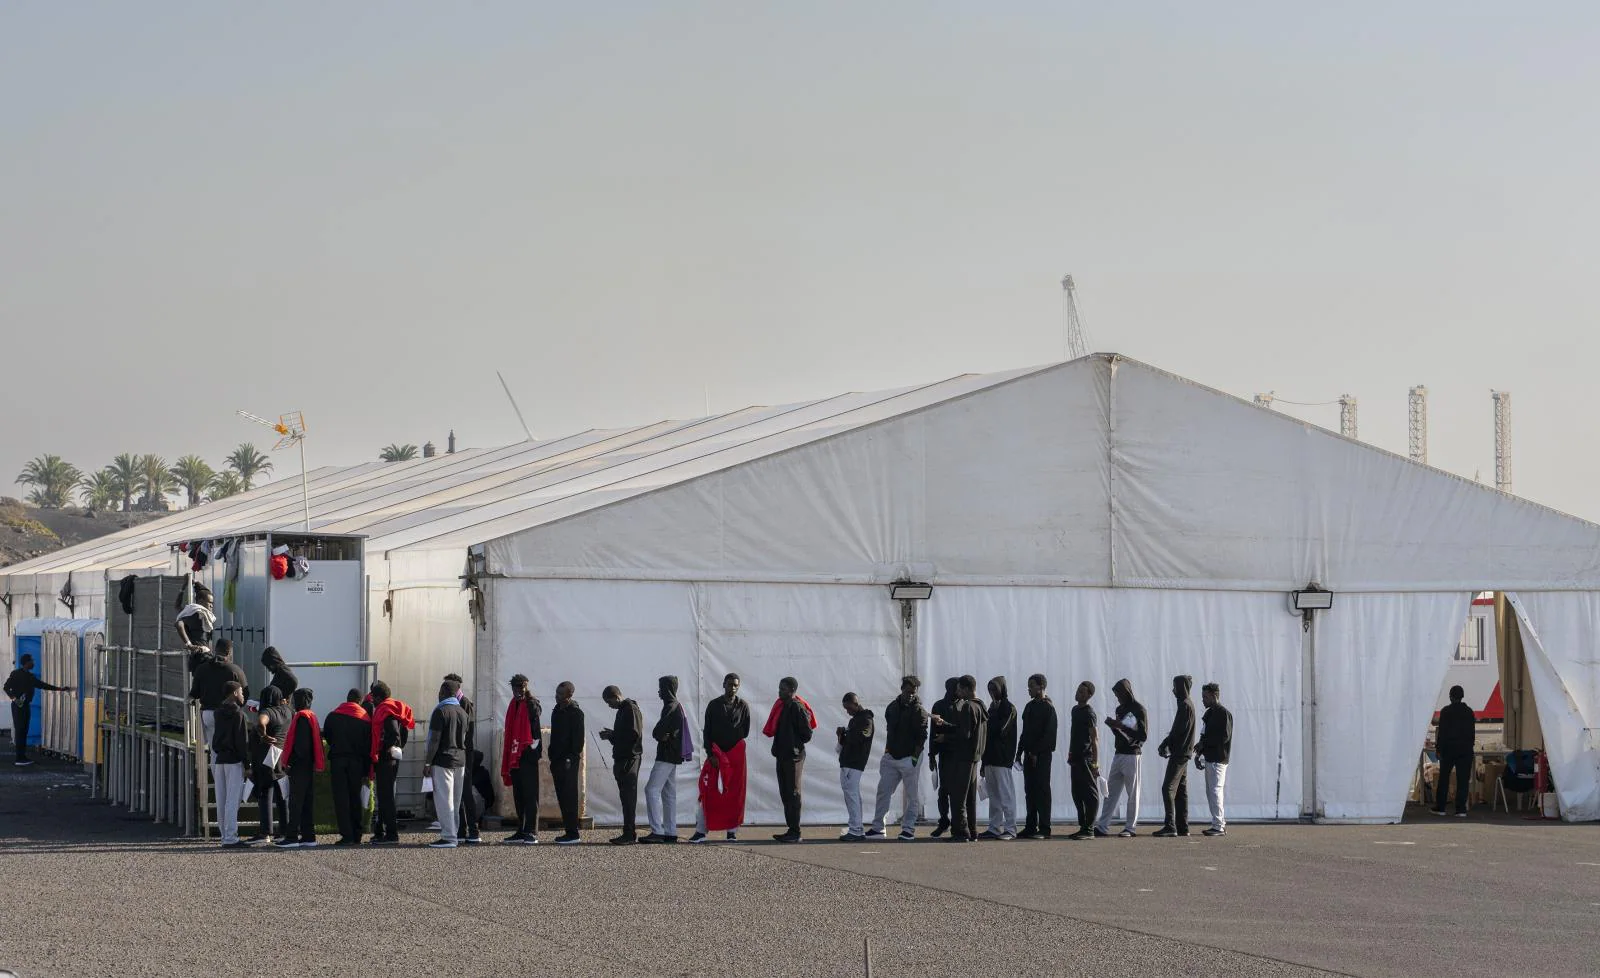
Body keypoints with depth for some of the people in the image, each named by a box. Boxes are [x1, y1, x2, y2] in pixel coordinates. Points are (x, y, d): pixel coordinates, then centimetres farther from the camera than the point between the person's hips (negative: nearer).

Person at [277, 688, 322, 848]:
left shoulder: (302, 717, -12)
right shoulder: (311, 716, 18)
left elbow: (300, 743, -20)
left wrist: (290, 762, -18)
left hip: (299, 767, -10)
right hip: (308, 766, 10)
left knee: (296, 802, -9)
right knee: (307, 802, 10)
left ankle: (292, 837, -11)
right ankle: (308, 837, 11)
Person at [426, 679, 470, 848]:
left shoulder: (441, 711, -10)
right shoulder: (462, 712, 13)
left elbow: (435, 740, -14)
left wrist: (428, 761, -9)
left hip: (443, 760, -8)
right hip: (460, 760, 8)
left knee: (443, 799, -6)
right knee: (455, 801, 12)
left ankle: (448, 837, -10)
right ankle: (454, 834, 14)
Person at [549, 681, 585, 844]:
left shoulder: (575, 712, -9)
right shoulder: (557, 711, 16)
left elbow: (578, 739, -13)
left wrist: (572, 758, -17)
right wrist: (552, 757, 17)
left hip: (568, 761, -9)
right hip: (557, 760, 9)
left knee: (569, 797, -8)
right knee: (562, 796, 8)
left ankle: (572, 833, -8)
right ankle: (569, 831, 12)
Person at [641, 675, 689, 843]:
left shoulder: (671, 707, -14)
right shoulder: (678, 706, 18)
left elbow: (658, 731, -20)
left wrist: (659, 735, 0)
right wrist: (662, 736, -2)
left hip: (666, 755, -11)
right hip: (674, 755, 11)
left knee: (652, 790, -13)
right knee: (669, 792, 12)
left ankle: (657, 831, -18)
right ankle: (670, 832, 12)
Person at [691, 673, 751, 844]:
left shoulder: (743, 706, 7)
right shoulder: (713, 705, 4)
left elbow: (745, 731, 9)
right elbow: (707, 732, 2)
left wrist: (737, 750, 3)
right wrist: (711, 755, -6)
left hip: (736, 754, 1)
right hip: (716, 754, -1)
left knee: (735, 794, 1)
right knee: (708, 792, -8)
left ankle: (732, 830, 8)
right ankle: (701, 831, -7)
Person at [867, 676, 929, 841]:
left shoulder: (919, 711, -8)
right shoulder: (892, 708, 11)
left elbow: (921, 738, -12)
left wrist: (914, 758, -18)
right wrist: (887, 751, 15)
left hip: (909, 758, -6)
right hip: (891, 757, 6)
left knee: (911, 795, 0)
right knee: (883, 791, 3)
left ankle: (908, 829, 5)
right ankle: (877, 827, 7)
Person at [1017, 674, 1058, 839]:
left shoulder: (1048, 707, -8)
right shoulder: (1029, 706, 16)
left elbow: (1049, 733, -13)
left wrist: (1036, 753, -16)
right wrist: (1020, 752, 12)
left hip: (1042, 756, -8)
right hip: (1030, 755, 8)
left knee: (1042, 790, -6)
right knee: (1030, 791, 7)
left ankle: (1044, 829, -5)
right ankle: (1030, 827, 10)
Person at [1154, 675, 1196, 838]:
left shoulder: (1185, 705, -13)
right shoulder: (1187, 704, 17)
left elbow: (1178, 731, -18)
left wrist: (1164, 745, -9)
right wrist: (1166, 744, 9)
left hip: (1180, 753, -10)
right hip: (1183, 753, 10)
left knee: (1168, 788, -13)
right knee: (1181, 790, 11)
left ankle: (1170, 826, -18)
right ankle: (1182, 827, 12)